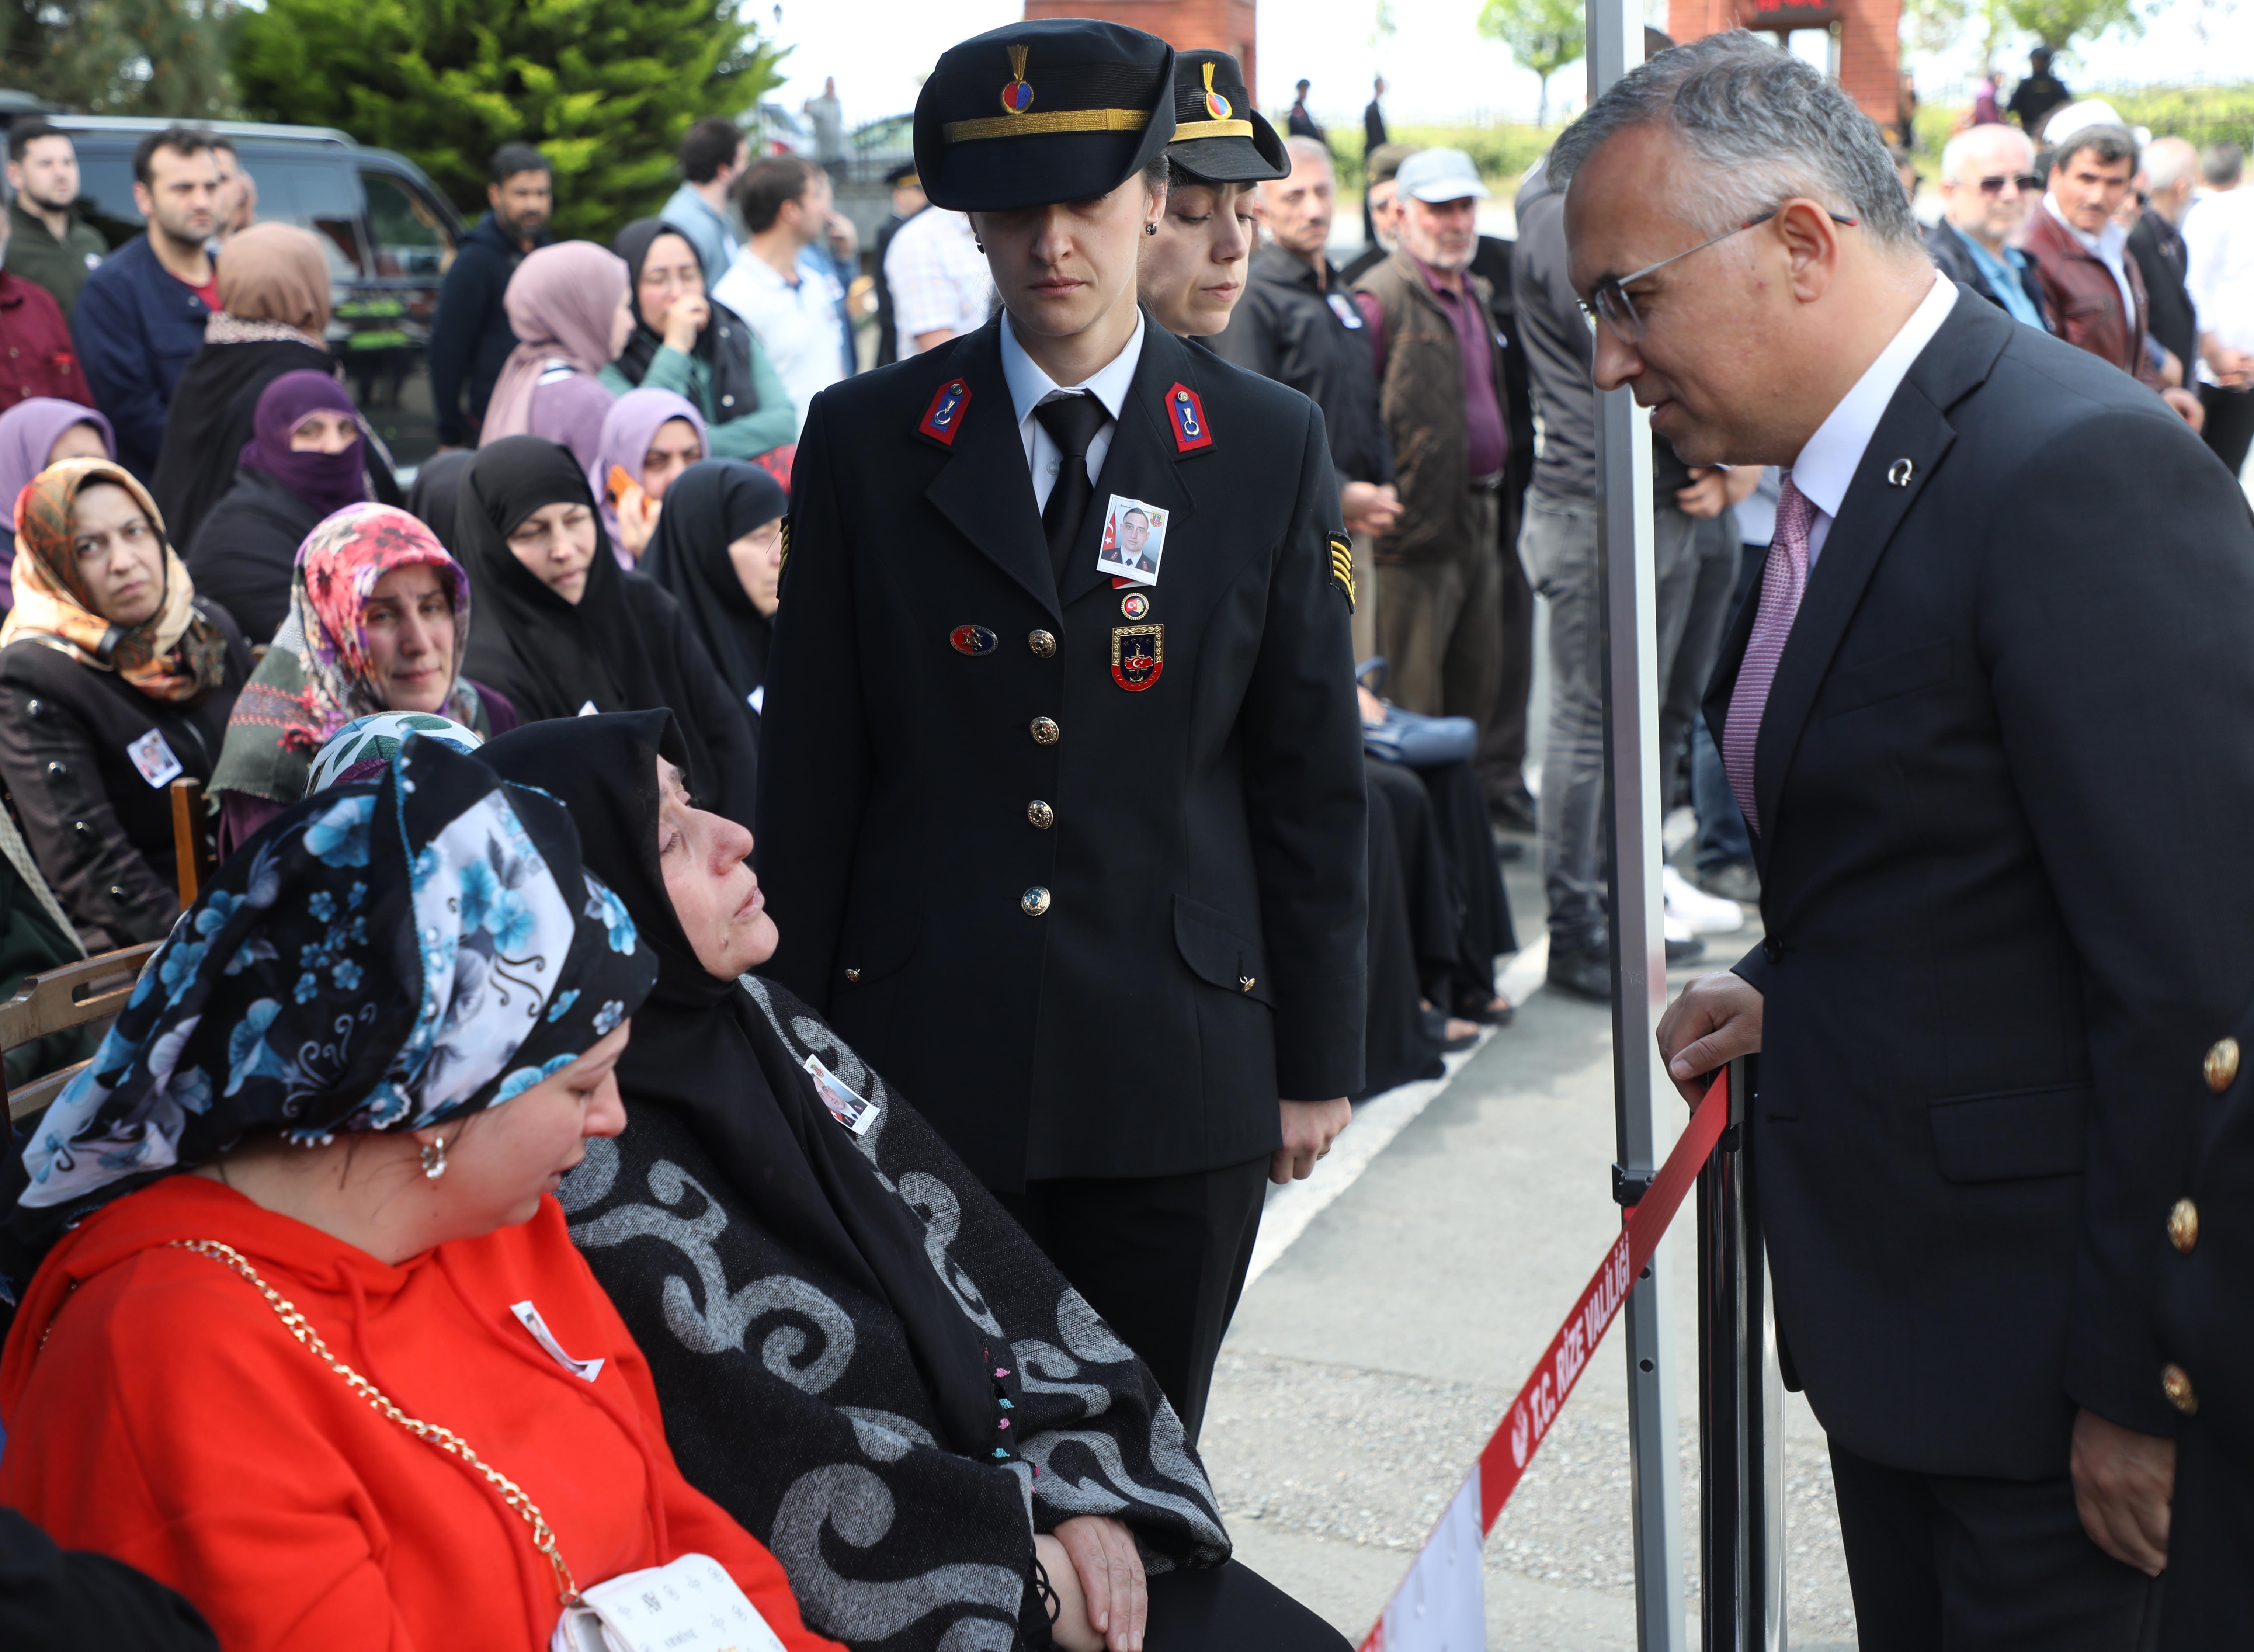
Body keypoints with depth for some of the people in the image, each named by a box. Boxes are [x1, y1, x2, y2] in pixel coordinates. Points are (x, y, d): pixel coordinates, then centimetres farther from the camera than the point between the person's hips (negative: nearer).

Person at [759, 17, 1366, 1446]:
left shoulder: (1272, 448, 3)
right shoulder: (865, 440, 3)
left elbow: (1312, 777, 4)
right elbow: (810, 766, 5)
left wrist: (1320, 1058, 4)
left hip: (1177, 1075, 0)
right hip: (920, 1062, 0)